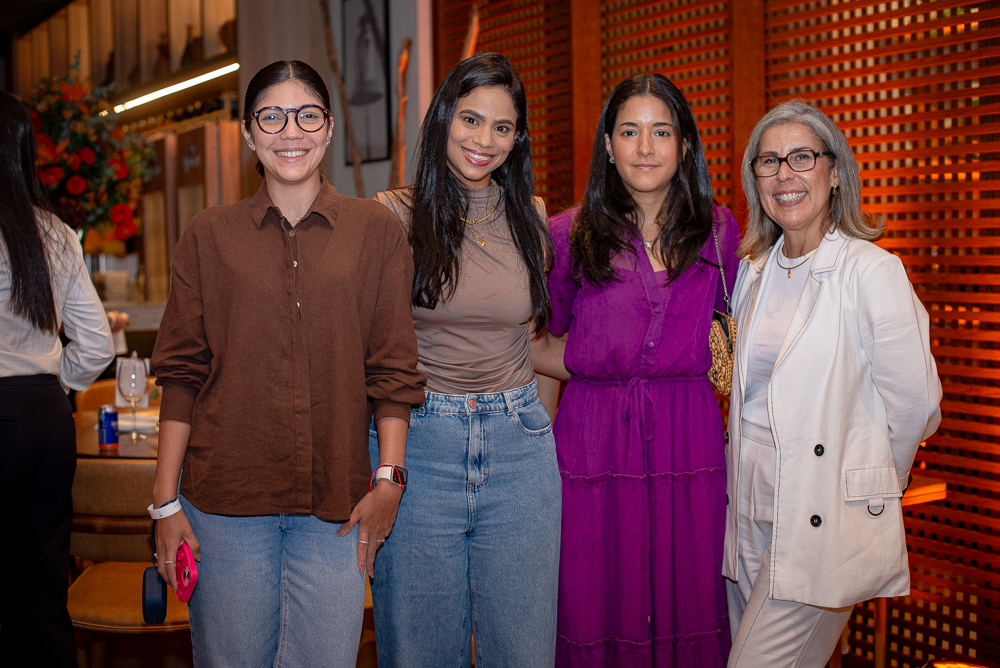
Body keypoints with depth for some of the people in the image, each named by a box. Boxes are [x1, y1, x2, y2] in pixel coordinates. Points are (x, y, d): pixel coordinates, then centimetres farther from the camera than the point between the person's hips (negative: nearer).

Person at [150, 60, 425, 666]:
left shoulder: (376, 231, 4)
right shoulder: (209, 237, 6)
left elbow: (392, 367, 3)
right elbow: (182, 375, 5)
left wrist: (389, 478, -4)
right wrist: (166, 500, 1)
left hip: (337, 505, 0)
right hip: (226, 501, 1)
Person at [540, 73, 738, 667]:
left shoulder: (719, 229, 7)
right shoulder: (569, 235, 1)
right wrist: (594, 373, 0)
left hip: (691, 442, 2)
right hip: (595, 439, -1)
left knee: (690, 599, 6)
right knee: (598, 610, 3)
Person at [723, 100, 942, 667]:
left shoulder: (872, 271, -11)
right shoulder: (754, 271, 10)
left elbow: (915, 406, -7)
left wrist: (865, 486, 5)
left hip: (825, 526, -6)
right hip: (749, 514, 6)